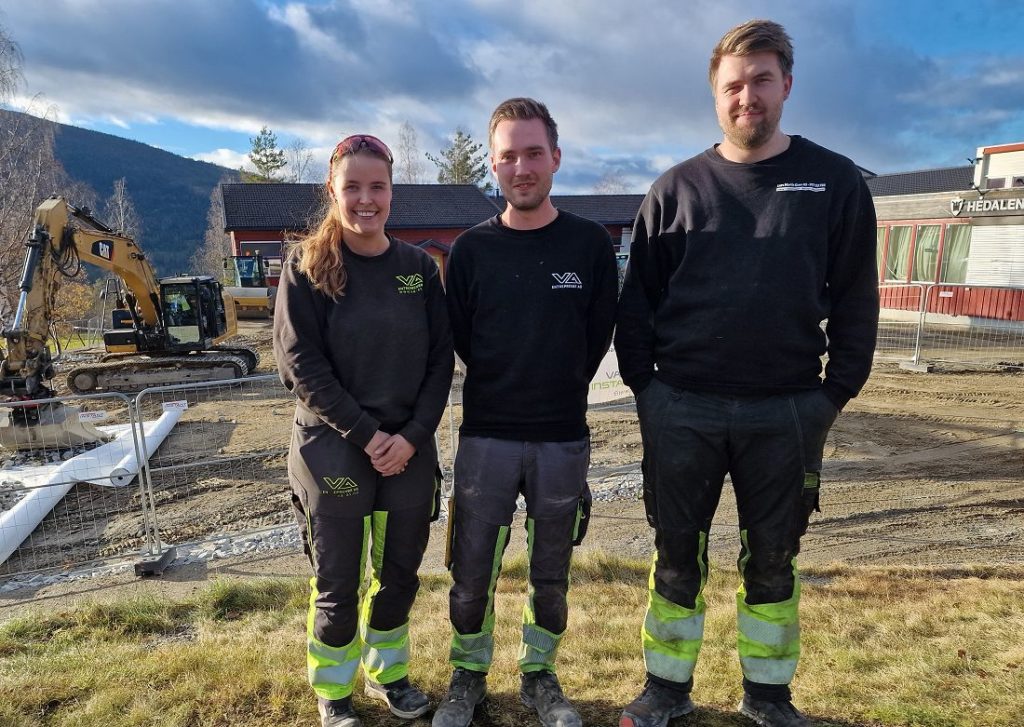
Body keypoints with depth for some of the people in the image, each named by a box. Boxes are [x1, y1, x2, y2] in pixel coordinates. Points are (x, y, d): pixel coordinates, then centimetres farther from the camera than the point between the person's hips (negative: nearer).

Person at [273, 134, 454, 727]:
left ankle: (387, 671, 39)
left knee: (400, 572, 15)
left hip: (410, 448, 3)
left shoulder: (419, 266, 3)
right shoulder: (307, 266, -4)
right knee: (338, 582, 9)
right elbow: (302, 365, -9)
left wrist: (412, 436, -10)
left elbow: (441, 359, 1)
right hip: (332, 449, -3)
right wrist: (366, 435, -15)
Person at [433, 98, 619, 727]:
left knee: (552, 575, 14)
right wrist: (511, 389, 6)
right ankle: (470, 676, 32)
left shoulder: (591, 243, -1)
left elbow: (599, 334, 4)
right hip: (486, 437, 0)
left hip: (564, 439, 0)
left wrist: (557, 392, 8)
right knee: (472, 572, 7)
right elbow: (460, 339, 5)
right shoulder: (471, 249, 0)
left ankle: (540, 676, 37)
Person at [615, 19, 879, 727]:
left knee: (773, 558, 14)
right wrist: (644, 385, -2)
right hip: (681, 411, 0)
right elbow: (638, 299, 4)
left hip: (787, 414, 0)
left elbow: (856, 300, 4)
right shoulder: (677, 188, 4)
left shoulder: (836, 182, 3)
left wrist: (836, 393, -2)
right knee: (678, 555, 10)